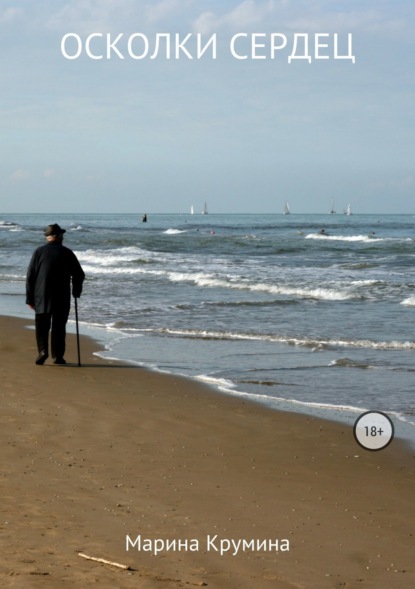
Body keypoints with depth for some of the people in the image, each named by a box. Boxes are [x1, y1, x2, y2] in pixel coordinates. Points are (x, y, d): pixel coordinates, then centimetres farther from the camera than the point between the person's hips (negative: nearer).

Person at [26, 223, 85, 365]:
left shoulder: (39, 252, 1)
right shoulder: (67, 253, 0)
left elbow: (30, 276, 0)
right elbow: (79, 275, 2)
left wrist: (30, 298, 5)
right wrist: (76, 291, 19)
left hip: (42, 297, 0)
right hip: (62, 298, 0)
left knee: (42, 326, 6)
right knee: (59, 327, 8)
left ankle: (43, 351, -12)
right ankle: (58, 356, 6)